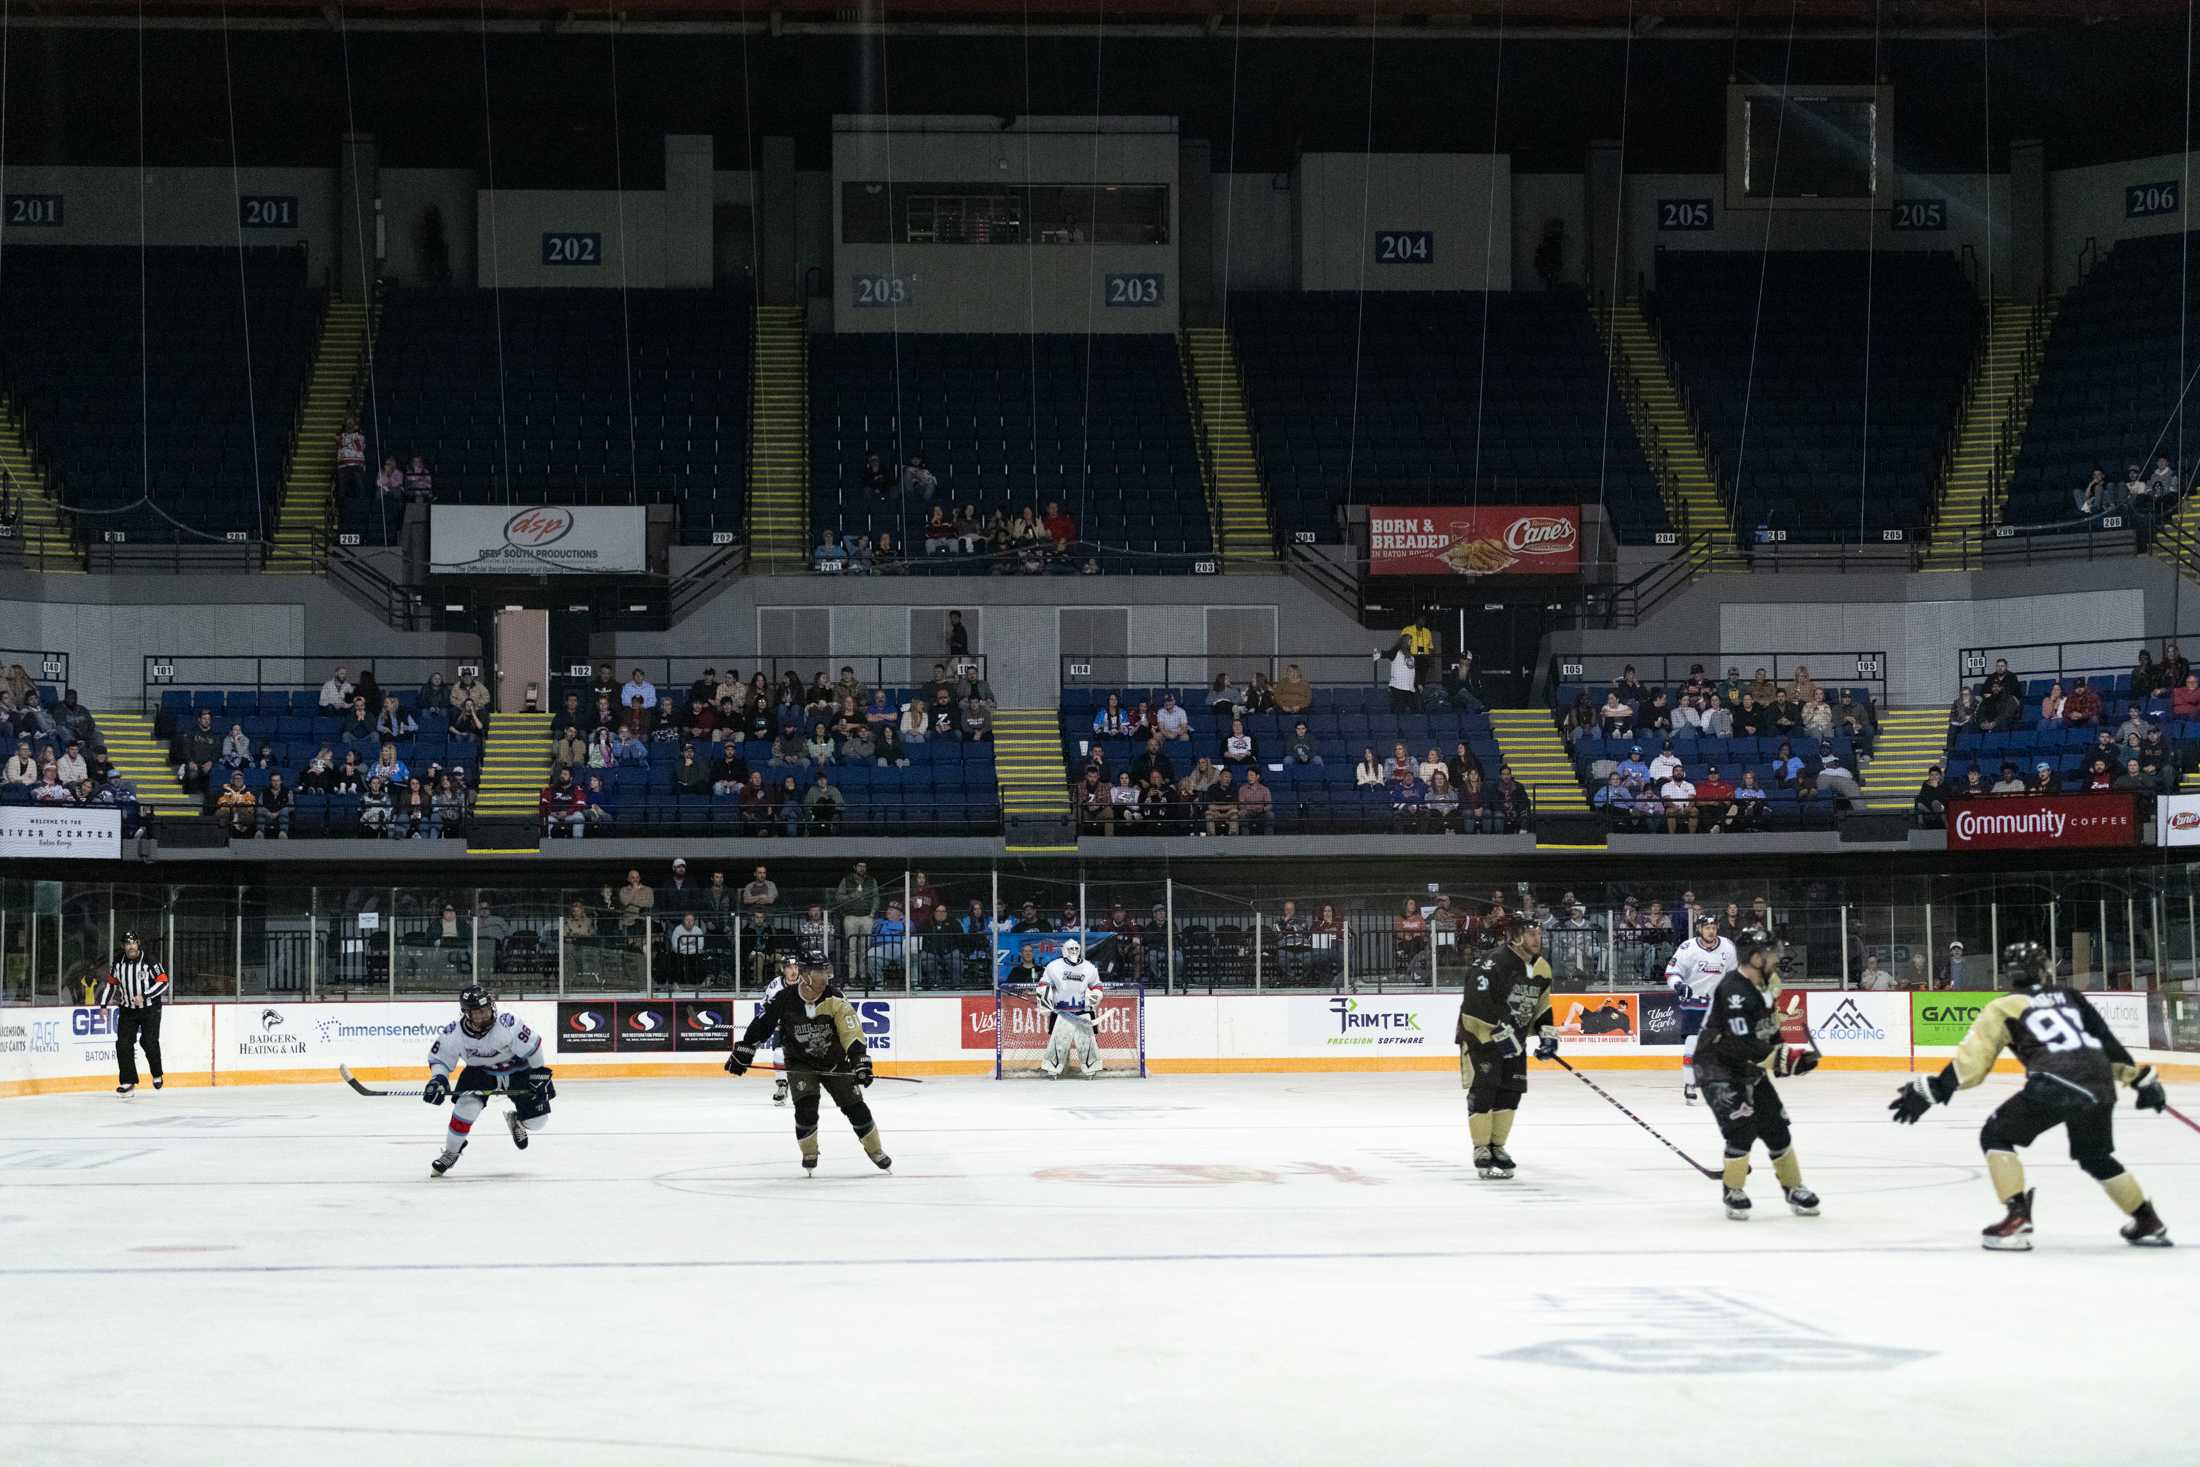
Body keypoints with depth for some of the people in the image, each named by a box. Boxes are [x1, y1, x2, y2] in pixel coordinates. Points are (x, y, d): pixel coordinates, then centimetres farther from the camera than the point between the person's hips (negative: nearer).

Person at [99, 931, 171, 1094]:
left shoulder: (149, 960, -16)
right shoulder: (118, 962, -1)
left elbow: (163, 982, -17)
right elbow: (111, 983, 12)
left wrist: (144, 996, -24)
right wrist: (104, 1005, 6)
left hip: (150, 1008, -4)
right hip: (127, 1009, 4)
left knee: (149, 1042, -10)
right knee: (123, 1044, -5)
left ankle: (157, 1074, 16)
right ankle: (128, 1081, 3)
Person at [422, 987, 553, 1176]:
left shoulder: (507, 1024, -34)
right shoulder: (454, 1033, -25)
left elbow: (532, 1045, -21)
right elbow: (439, 1057, -9)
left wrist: (540, 1074, -14)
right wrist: (437, 1080, -26)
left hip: (518, 1070, -1)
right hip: (479, 1072, 1)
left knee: (537, 1120, -4)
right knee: (468, 1104, -26)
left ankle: (516, 1120, 35)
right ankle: (450, 1152, -5)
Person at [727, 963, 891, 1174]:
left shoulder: (835, 999, -20)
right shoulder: (784, 999, -19)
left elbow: (851, 1031, -27)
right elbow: (761, 1023, -8)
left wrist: (860, 1061, -38)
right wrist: (742, 1052, -6)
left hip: (835, 1062, 1)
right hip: (800, 1063, -1)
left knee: (854, 1106, -2)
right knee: (806, 1105, -20)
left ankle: (875, 1151, 18)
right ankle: (809, 1155, 2)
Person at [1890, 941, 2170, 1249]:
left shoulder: (2005, 1007, 14)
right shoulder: (2070, 996, 27)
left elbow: (1973, 1057, 5)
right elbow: (2108, 1040, 23)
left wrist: (1932, 1089, 6)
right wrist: (2140, 1078, 29)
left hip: (2056, 1082, -5)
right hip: (2100, 1083, 5)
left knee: (1996, 1136, 11)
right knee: (2095, 1157, 29)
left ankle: (2017, 1219, -3)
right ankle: (2148, 1223, 34)